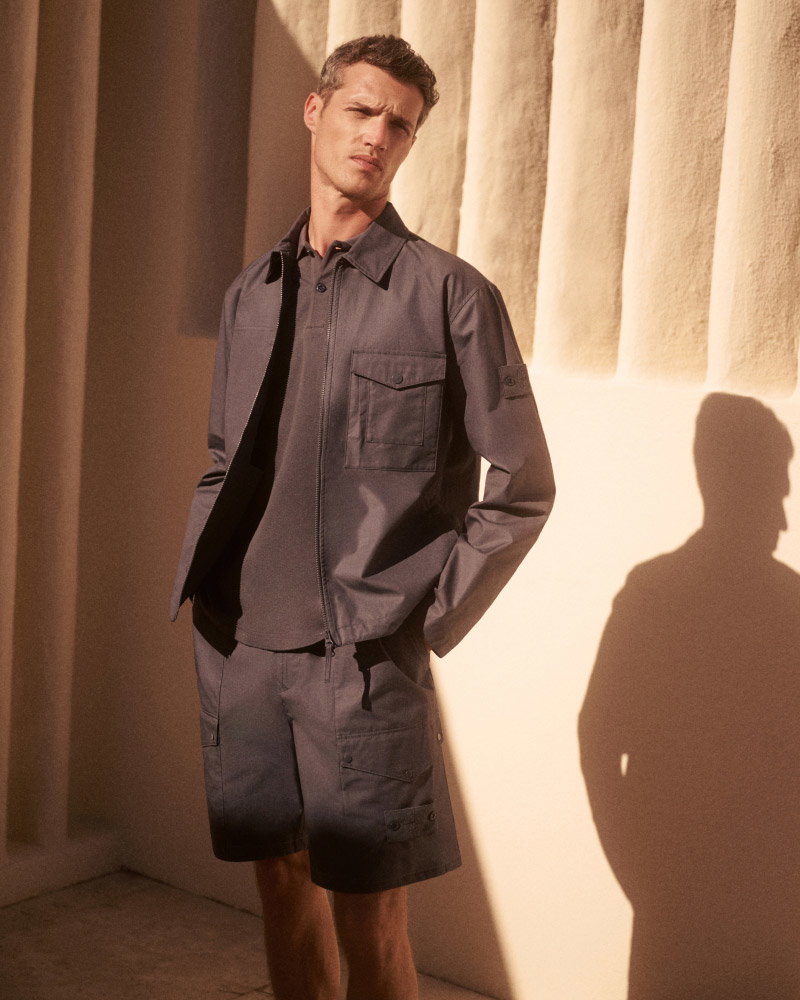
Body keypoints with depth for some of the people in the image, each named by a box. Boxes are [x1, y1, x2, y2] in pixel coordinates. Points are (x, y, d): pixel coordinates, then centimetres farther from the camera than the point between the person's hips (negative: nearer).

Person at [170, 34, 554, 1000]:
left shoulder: (451, 294, -4)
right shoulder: (251, 296, 11)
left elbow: (522, 487, -2)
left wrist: (429, 619, -6)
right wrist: (201, 583, 8)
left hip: (361, 657, -4)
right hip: (239, 647, 5)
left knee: (368, 922, 2)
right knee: (282, 884, 15)